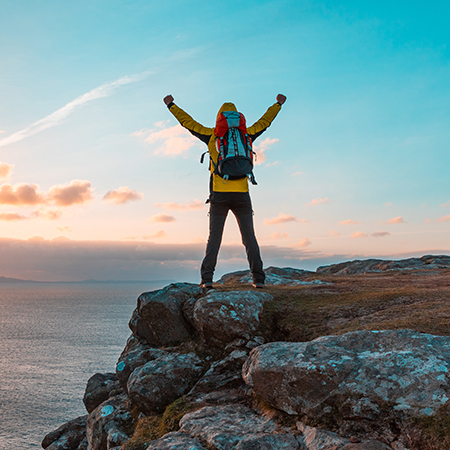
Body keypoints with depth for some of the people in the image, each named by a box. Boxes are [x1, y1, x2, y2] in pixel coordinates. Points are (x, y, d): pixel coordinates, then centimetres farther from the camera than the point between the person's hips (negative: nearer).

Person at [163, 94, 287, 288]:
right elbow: (264, 122, 24)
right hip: (242, 194, 1)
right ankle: (258, 278, 1)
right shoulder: (246, 135, 10)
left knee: (214, 238, 2)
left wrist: (171, 105, 27)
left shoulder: (212, 135, 6)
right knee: (249, 237, 5)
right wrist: (278, 104, 40)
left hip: (219, 194, -1)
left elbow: (188, 122, 14)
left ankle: (207, 278, -6)